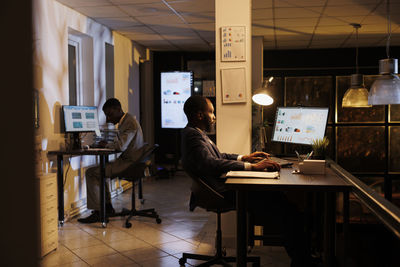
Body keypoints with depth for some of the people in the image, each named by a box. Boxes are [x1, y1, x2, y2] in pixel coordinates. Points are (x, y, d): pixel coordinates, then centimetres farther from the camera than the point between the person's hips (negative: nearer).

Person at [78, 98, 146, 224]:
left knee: (91, 173, -12)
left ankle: (97, 212, -7)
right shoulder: (123, 122, 15)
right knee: (98, 171, 23)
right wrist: (105, 143, 4)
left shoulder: (130, 122, -17)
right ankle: (107, 207, 22)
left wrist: (106, 144, -10)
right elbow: (118, 142, 23)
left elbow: (121, 146, -27)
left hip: (129, 163, -11)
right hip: (125, 160, 11)